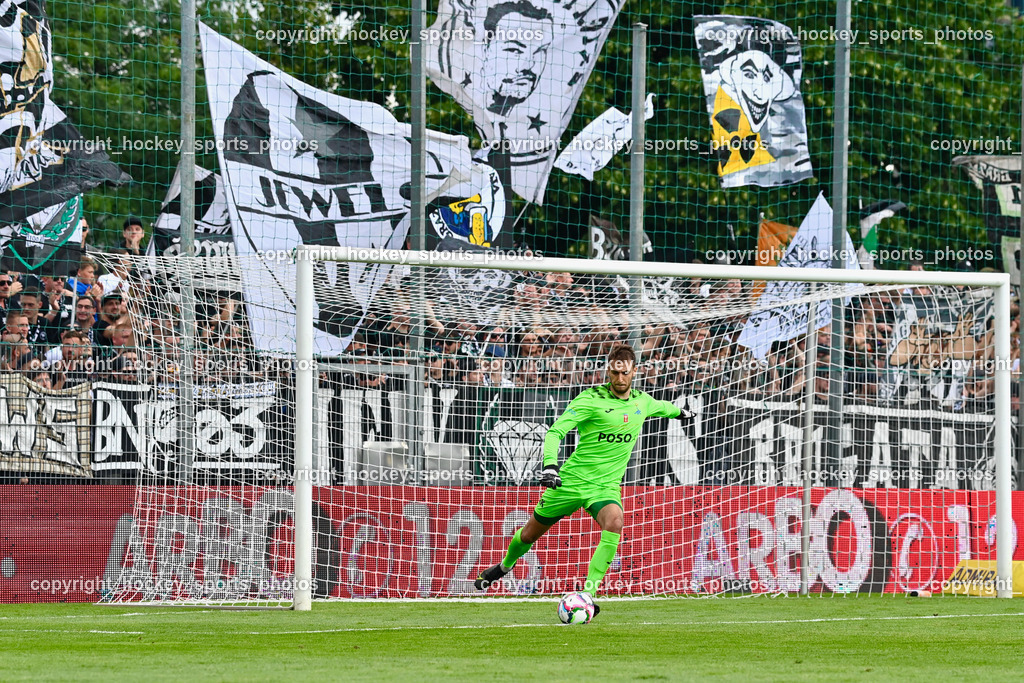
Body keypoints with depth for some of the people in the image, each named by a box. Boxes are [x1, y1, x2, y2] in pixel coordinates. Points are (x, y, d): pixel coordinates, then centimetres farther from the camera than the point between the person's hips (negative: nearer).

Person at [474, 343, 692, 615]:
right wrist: (550, 464, -35)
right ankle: (504, 567, 48)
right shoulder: (590, 399, -14)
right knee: (530, 533, 12)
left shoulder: (642, 401, 4)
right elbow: (556, 430, -20)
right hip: (571, 479, -2)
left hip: (606, 485, 2)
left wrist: (679, 411, 49)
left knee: (614, 522, -31)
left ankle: (587, 596, -31)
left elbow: (661, 406, 31)